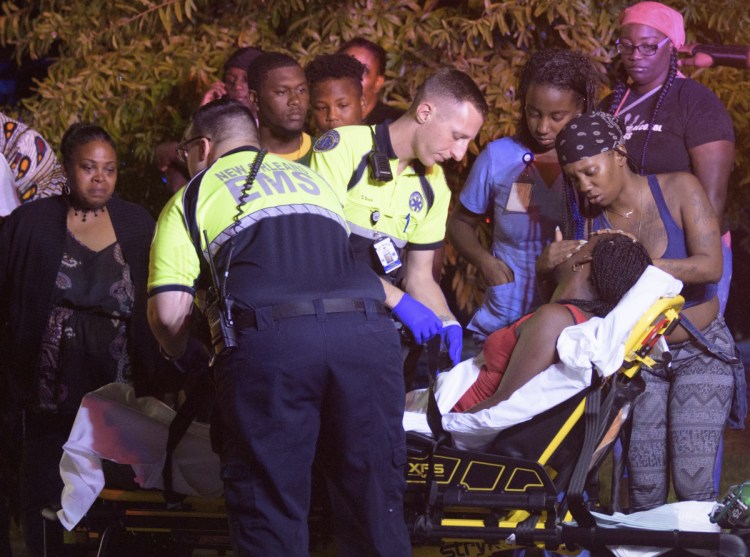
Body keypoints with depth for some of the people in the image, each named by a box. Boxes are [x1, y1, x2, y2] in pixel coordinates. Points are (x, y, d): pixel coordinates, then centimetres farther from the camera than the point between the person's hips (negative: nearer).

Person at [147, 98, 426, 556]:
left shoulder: (191, 199, 19)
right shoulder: (311, 179, 32)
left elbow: (168, 314, 9)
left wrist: (179, 357, 29)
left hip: (268, 341, -3)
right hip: (366, 329, 3)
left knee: (272, 517, 1)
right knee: (374, 505, 9)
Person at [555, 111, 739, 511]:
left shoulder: (679, 190, -12)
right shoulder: (588, 217, -5)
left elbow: (710, 266, -24)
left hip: (700, 351, -2)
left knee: (692, 480, -13)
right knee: (644, 485, -5)